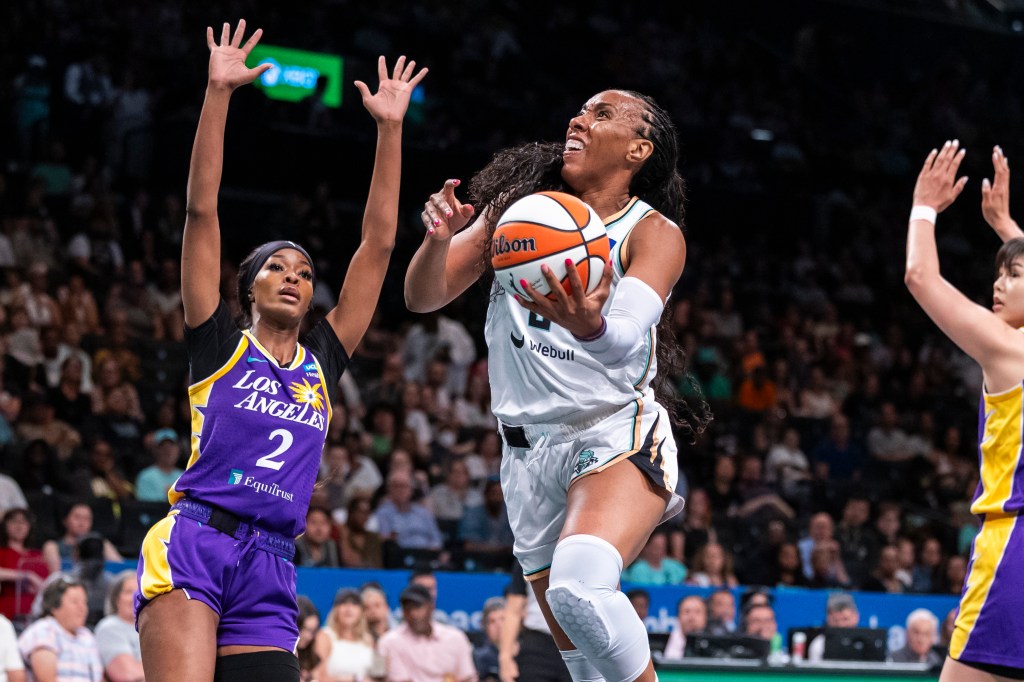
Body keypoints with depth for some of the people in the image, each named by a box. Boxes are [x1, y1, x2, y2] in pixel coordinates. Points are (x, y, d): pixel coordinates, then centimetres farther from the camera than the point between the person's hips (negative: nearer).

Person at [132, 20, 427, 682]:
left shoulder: (323, 361, 18)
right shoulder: (219, 345, 10)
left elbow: (378, 245, 16)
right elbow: (202, 209, 4)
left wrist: (390, 129, 14)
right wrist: (217, 94, -1)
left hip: (270, 576, 5)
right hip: (191, 548, -4)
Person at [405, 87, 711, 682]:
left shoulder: (654, 234, -6)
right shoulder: (519, 204, 5)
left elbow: (624, 341, -24)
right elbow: (424, 298, 2)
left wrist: (588, 326, -47)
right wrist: (438, 238, -19)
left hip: (618, 436, -5)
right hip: (529, 449, 5)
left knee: (578, 586, -33)